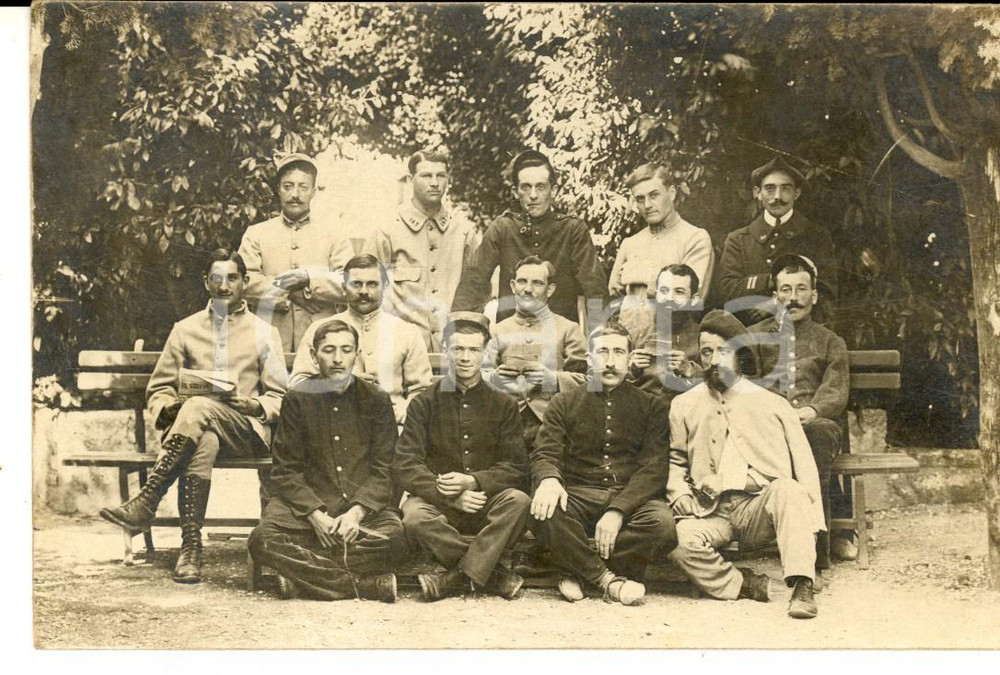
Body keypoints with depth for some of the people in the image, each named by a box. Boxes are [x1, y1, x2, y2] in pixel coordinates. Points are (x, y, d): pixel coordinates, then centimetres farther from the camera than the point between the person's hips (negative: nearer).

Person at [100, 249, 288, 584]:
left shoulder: (264, 333, 14)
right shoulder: (185, 330, 19)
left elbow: (279, 398, 10)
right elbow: (157, 389, 18)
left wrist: (254, 406, -12)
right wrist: (169, 409, -5)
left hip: (247, 431, -1)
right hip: (197, 429, 1)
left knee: (199, 407, -36)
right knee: (203, 443, -38)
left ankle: (144, 504, -40)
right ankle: (190, 548, -40)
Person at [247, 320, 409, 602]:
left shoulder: (377, 401, 7)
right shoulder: (297, 400, 6)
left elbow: (385, 470, 2)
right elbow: (286, 470, 1)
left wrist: (356, 512, -16)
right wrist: (316, 515, -15)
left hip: (367, 505, 0)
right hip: (308, 503, 0)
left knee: (395, 537, -33)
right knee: (263, 539, -30)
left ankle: (304, 575, -19)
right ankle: (368, 584, -29)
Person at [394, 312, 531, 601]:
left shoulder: (503, 405, 9)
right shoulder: (424, 403, 6)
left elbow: (516, 467, 1)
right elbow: (406, 466, -4)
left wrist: (473, 482, -18)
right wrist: (451, 497, -19)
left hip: (487, 506, 1)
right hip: (438, 504, 0)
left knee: (518, 501, -30)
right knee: (414, 516, -33)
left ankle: (458, 577, -26)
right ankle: (493, 573, -21)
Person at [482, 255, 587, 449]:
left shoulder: (568, 329, 11)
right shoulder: (500, 330, 17)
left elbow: (584, 380, 4)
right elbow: (481, 376, 13)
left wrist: (553, 380, -13)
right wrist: (494, 378, -8)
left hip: (549, 420, -1)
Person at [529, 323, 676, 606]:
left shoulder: (652, 407, 12)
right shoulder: (564, 403, 15)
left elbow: (654, 467, 0)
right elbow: (544, 454, 4)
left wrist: (617, 511, -18)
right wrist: (549, 479, -24)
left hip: (631, 498, 0)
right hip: (578, 495, 0)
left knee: (663, 522, -34)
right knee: (543, 511, -34)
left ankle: (581, 571, -15)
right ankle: (609, 579, -17)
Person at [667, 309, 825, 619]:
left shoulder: (772, 404, 12)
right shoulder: (684, 406, 17)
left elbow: (804, 467, 8)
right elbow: (674, 461, 20)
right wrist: (680, 496, 0)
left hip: (761, 510, 0)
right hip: (711, 512, 1)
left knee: (787, 489, -35)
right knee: (680, 539, -33)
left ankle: (802, 587, -35)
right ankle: (747, 585, -23)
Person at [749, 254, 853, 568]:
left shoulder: (831, 342, 25)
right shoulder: (755, 336, 26)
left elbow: (836, 392, 9)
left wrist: (812, 411, -15)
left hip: (818, 421, 0)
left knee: (817, 433, -39)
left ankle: (817, 547, -42)